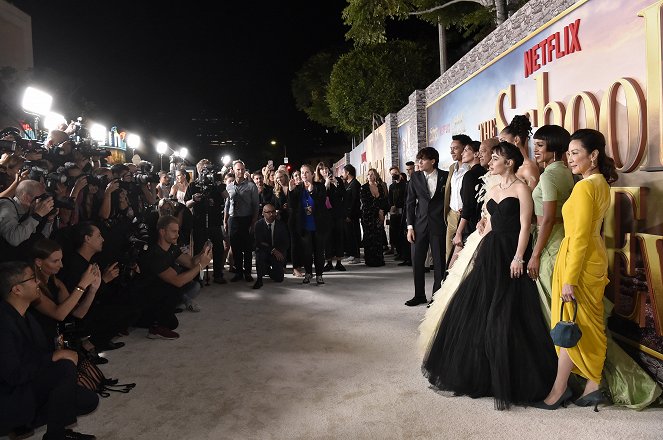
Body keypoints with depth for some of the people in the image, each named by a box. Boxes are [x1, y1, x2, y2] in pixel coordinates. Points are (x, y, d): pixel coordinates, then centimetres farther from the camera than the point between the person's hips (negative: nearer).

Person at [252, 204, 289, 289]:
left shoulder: (281, 225, -3)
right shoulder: (258, 224, -8)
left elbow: (286, 243, -1)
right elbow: (258, 243, -15)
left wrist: (279, 251, -20)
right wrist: (273, 250, -24)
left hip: (278, 253, 2)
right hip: (263, 252, -2)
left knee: (279, 279, -9)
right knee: (260, 255, -38)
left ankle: (269, 270, 27)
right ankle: (259, 279, -18)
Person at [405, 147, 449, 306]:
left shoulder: (445, 176, -2)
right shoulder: (415, 177, 4)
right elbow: (410, 202, 5)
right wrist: (410, 226, -1)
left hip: (439, 225, -2)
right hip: (420, 225, 2)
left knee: (439, 262, 4)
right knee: (417, 261, 6)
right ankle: (419, 295, 20)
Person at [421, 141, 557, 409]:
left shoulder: (521, 189, -5)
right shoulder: (491, 191, 16)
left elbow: (525, 226, -12)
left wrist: (518, 258, -19)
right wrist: (481, 251, 14)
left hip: (510, 253, -7)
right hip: (489, 253, 7)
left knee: (506, 316, -4)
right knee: (475, 309, 8)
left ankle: (509, 379, 10)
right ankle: (480, 372, 25)